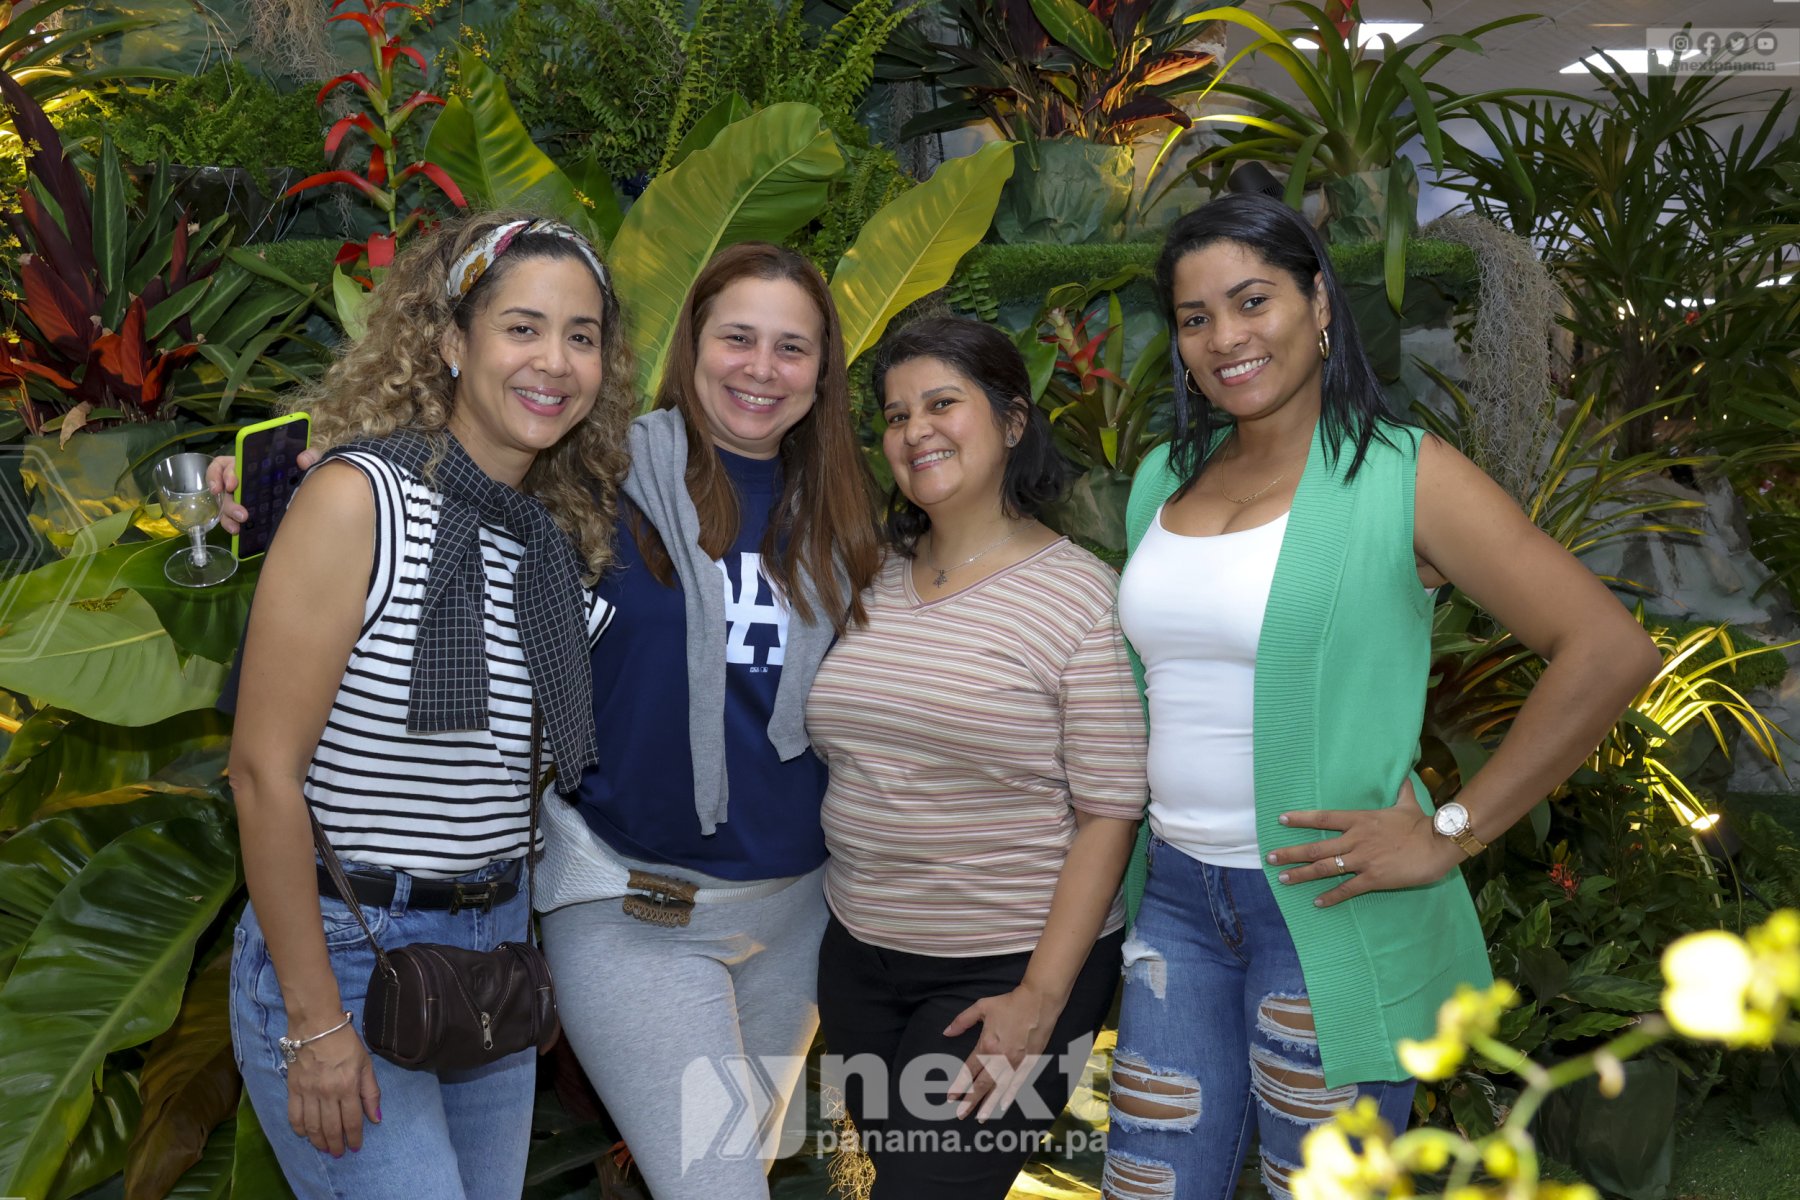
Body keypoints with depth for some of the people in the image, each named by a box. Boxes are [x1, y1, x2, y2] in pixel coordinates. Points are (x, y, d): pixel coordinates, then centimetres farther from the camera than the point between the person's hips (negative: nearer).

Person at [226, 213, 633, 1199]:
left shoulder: (565, 536, 4)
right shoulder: (357, 498, -15)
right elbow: (263, 771, -16)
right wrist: (316, 1023, -15)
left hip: (494, 941, 7)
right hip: (341, 952, -6)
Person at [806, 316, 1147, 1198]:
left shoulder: (1079, 593, -11)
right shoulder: (873, 578, 5)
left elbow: (1109, 813, -12)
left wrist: (1041, 999, -16)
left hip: (1007, 970, -5)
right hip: (859, 958, 6)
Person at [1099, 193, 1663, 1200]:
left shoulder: (1401, 474, -10)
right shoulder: (1162, 479, 8)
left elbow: (1612, 650, -16)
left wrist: (1452, 834, -17)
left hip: (1329, 904, -5)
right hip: (1176, 892, 5)